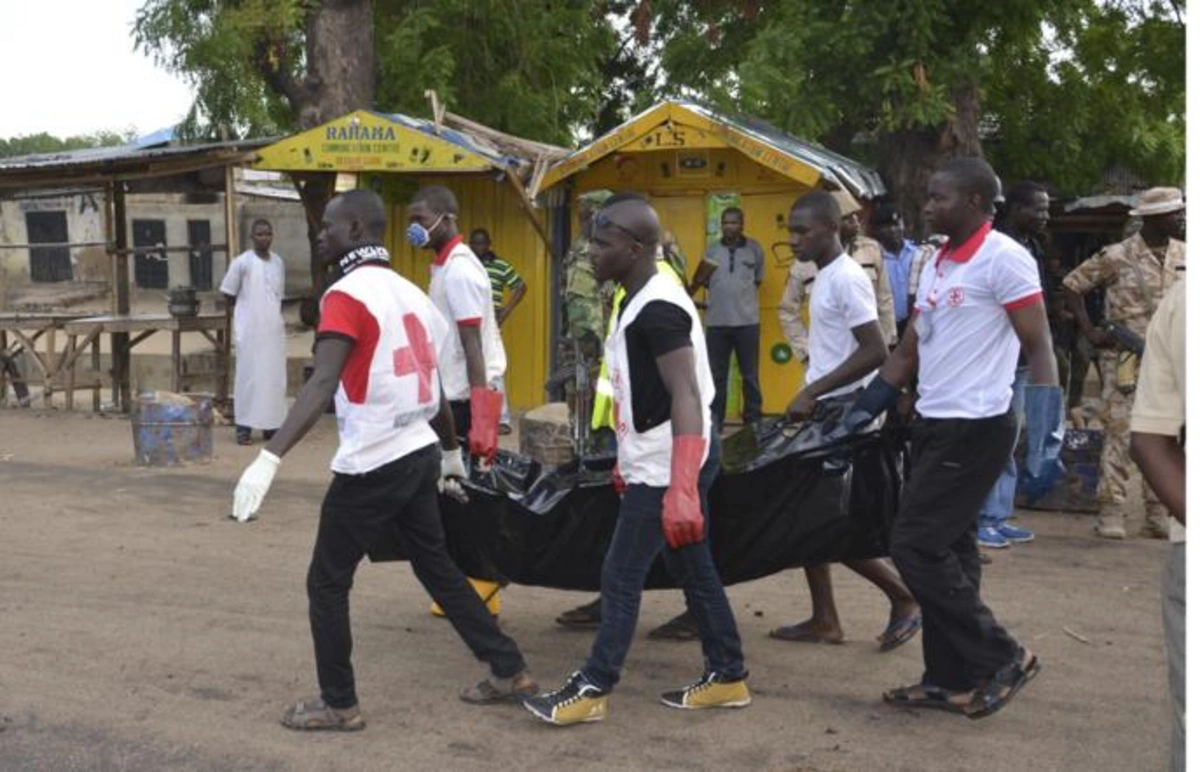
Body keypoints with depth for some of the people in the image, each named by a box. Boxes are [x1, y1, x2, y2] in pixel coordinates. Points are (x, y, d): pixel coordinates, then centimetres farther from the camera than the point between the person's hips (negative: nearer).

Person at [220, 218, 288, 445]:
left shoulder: (278, 262, 10)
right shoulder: (242, 262, -7)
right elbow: (228, 294, -1)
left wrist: (279, 318, 12)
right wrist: (249, 310, 5)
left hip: (275, 329, 5)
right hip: (249, 330, -5)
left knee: (275, 377, 5)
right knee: (248, 376, -3)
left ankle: (271, 424, 12)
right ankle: (244, 427, 2)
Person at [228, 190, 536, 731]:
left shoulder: (348, 294, -14)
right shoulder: (409, 292, 11)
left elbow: (322, 386, -28)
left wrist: (268, 460, -35)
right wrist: (451, 452, 31)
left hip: (371, 466, -8)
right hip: (419, 456, 8)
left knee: (327, 584, 7)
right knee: (438, 568, 20)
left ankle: (338, 704, 16)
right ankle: (509, 671, 26)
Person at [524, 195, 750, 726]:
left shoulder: (657, 310, -21)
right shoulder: (642, 301, 11)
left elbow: (686, 397, -28)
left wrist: (681, 490, -33)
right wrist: (628, 460, 25)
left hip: (667, 466, -10)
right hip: (660, 461, 10)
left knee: (620, 577, -2)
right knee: (693, 569, 16)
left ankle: (593, 688, 9)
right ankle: (727, 677, 25)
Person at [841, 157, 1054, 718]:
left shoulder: (1003, 259, -13)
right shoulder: (936, 264, 13)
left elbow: (1039, 346, -15)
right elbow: (909, 350, 18)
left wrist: (1045, 435, -23)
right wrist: (861, 412, 17)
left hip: (974, 430, -9)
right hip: (935, 425, 9)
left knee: (916, 547, -8)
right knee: (946, 552, 11)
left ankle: (1002, 658, 4)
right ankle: (951, 680, 19)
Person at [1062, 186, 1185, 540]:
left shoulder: (1183, 255, 8)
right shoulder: (1118, 257, -6)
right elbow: (1071, 285, -1)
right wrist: (1089, 330, -5)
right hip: (1126, 360, -5)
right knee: (1121, 435, -5)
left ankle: (1159, 516, 16)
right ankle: (1111, 513, 2)